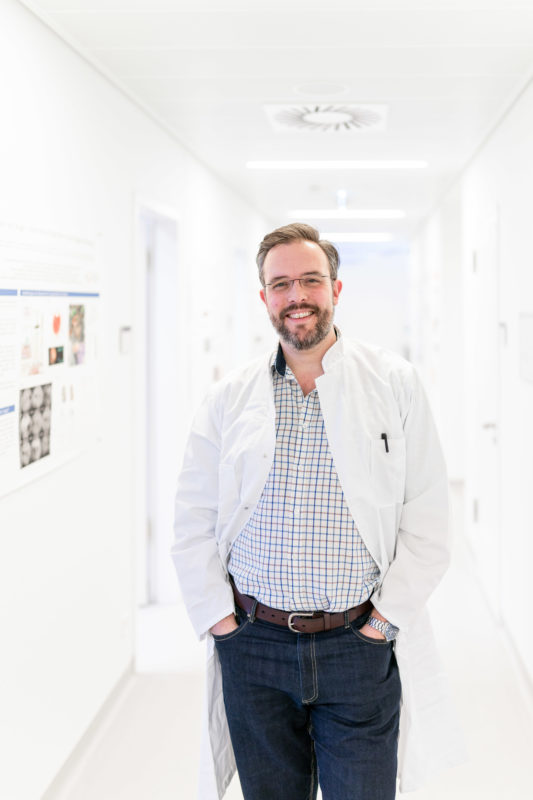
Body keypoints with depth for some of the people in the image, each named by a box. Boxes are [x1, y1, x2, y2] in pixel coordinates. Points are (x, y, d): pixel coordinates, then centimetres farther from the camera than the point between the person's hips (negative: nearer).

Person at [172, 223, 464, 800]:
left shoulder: (394, 383, 1)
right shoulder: (228, 398, 5)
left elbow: (428, 519, -1)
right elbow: (193, 523, 6)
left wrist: (385, 619, -7)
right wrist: (220, 620, -2)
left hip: (359, 646, -1)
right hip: (253, 646, 2)